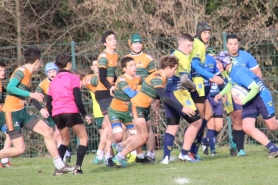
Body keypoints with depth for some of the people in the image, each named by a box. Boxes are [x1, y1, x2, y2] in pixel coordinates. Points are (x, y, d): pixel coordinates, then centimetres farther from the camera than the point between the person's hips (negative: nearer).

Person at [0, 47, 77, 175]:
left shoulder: (28, 73, 12)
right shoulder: (22, 71, -14)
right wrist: (31, 94, -28)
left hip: (22, 112, 9)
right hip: (11, 113, -9)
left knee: (48, 131, 4)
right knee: (19, 149, -12)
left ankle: (59, 167, 7)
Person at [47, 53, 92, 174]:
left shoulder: (53, 81, 20)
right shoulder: (73, 78, 4)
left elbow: (48, 103, 18)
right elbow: (77, 99, -7)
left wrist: (54, 119, 24)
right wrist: (85, 114, -3)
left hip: (56, 114, 5)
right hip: (71, 112, -5)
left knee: (65, 141, 21)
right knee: (83, 138, 5)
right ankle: (78, 168, -12)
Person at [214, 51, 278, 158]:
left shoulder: (238, 72, -28)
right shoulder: (230, 72, -1)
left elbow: (255, 88, -32)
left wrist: (243, 101, -29)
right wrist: (221, 93, 11)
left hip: (261, 96, -8)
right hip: (250, 101, 8)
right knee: (247, 128, -8)